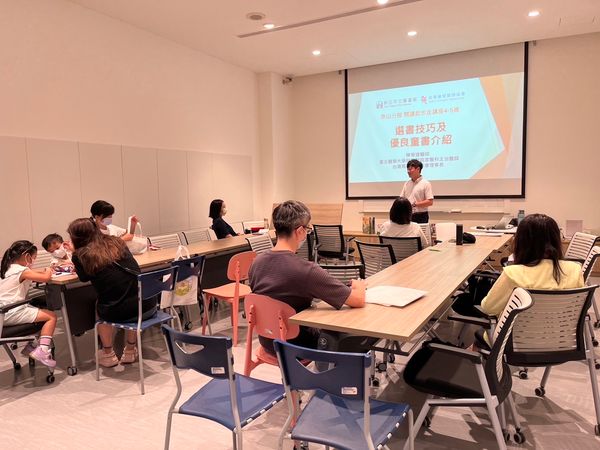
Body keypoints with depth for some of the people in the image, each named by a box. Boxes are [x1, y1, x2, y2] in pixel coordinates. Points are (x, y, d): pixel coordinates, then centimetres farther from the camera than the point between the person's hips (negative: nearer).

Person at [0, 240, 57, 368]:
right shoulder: (22, 271, -13)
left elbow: (33, 273, 28)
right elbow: (46, 278, -25)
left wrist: (45, 271, 10)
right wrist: (48, 271, -3)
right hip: (12, 314, -10)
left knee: (41, 312, 26)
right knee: (51, 316, -9)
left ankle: (32, 346, 26)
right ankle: (42, 351, -17)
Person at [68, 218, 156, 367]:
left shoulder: (81, 255, -1)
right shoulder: (117, 242, 11)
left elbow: (84, 277, 17)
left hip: (118, 313, -3)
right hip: (148, 306, 3)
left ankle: (108, 354, 35)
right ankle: (130, 351, 38)